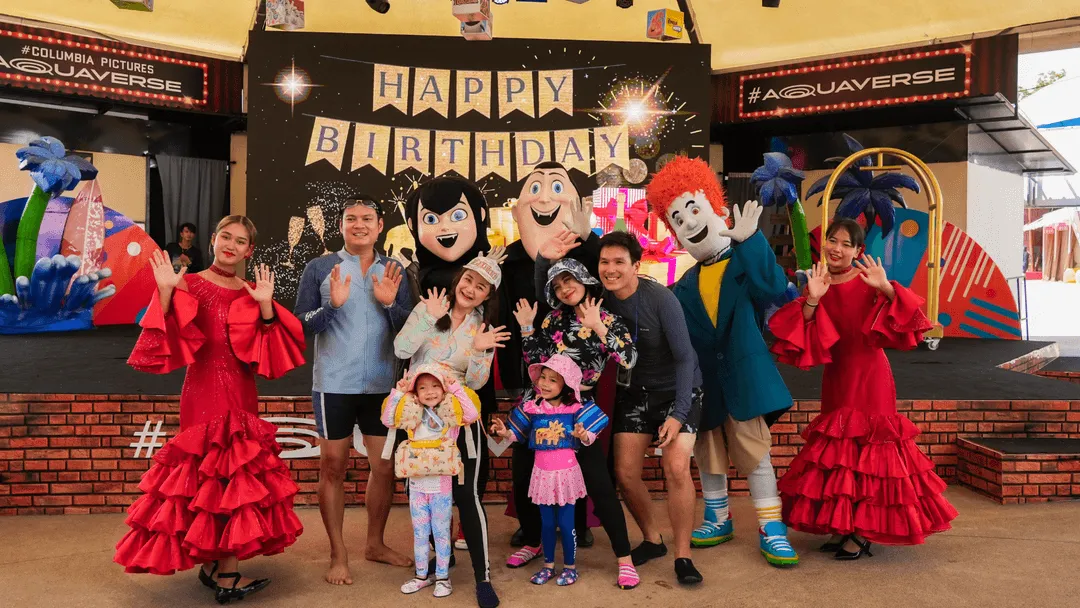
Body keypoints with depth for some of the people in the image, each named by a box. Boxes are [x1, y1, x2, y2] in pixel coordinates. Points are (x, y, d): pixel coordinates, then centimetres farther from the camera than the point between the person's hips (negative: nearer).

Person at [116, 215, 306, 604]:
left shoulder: (250, 293, 10)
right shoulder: (188, 285, -3)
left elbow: (265, 353, 1)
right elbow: (168, 341, -14)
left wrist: (265, 305, -10)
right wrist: (164, 293, -23)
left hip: (242, 393, 6)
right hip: (204, 391, -5)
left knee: (232, 474, 9)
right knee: (223, 475, -5)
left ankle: (212, 564, 23)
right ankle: (227, 572, 5)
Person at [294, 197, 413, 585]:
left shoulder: (394, 272, 6)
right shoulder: (319, 268, -1)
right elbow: (300, 325, -5)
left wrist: (391, 304, -13)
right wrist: (332, 304, -20)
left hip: (382, 385, 3)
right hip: (334, 385, -3)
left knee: (385, 466, 11)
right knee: (333, 467, 5)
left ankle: (376, 544, 29)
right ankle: (338, 554, 18)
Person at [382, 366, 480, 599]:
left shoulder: (451, 413, -5)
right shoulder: (412, 415, 4)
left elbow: (472, 415, -20)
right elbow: (387, 420, 1)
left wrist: (456, 389, -18)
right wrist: (397, 393, -4)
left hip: (441, 486, -3)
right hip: (417, 486, 4)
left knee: (441, 532, 8)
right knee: (419, 534, 15)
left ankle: (442, 577, 20)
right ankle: (422, 576, 28)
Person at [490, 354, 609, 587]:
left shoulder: (575, 409, -10)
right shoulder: (531, 408, -2)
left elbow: (589, 438, -10)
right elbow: (518, 435, 7)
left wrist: (583, 435, -32)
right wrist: (505, 432, -11)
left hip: (566, 472, -3)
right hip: (543, 473, 3)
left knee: (566, 523, 5)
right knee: (547, 522, 14)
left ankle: (570, 567, 23)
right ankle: (548, 565, 28)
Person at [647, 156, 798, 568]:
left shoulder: (747, 266, -1)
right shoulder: (685, 285, 10)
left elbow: (773, 289, -23)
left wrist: (749, 241, -25)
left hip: (741, 373, -4)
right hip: (701, 378, 4)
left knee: (754, 448, -1)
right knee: (708, 451, 13)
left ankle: (771, 529, 8)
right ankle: (717, 519, 30)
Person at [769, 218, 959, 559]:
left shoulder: (868, 283, -8)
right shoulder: (819, 286, 3)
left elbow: (902, 325, -18)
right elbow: (805, 340, -7)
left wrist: (886, 288, -31)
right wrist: (812, 300, -19)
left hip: (869, 376, -5)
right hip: (835, 377, 5)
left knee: (866, 446, -1)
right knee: (837, 449, 10)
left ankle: (863, 534, 9)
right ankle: (841, 527, 23)